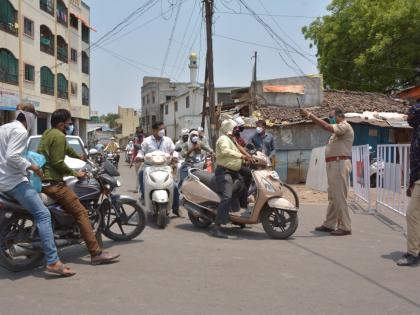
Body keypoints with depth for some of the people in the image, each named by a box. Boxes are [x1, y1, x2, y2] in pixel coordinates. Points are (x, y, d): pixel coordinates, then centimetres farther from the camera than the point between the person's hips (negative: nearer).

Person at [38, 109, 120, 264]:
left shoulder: (48, 133, 18)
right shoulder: (59, 136, -12)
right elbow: (57, 162, -19)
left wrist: (79, 157, 47)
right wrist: (75, 173, -6)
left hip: (42, 180, 11)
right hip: (53, 183, -11)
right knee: (81, 212, -12)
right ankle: (96, 253, -16)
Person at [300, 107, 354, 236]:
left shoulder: (345, 126, -9)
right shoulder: (338, 130, 24)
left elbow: (326, 127, -25)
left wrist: (309, 115, -24)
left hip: (340, 164, -11)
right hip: (333, 164, 11)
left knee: (339, 197, -10)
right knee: (332, 197, 13)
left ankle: (345, 227, -6)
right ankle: (329, 225, 20)